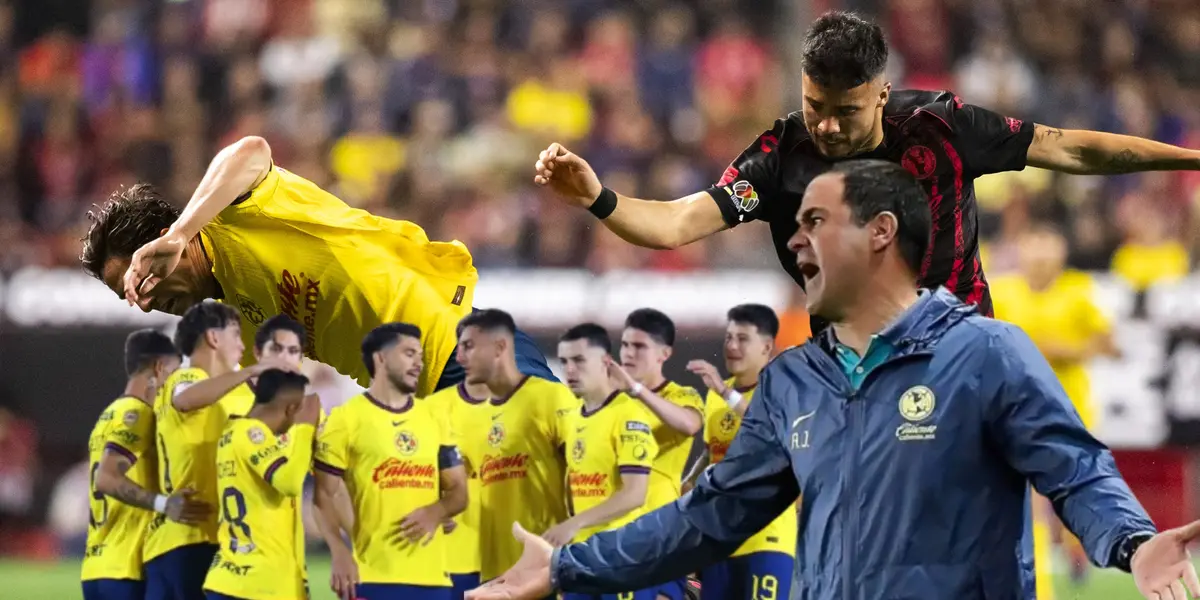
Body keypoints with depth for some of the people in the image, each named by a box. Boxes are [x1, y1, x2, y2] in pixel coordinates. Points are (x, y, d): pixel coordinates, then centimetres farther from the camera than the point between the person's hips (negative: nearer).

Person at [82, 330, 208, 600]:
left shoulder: (111, 415, 20)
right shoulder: (135, 413, -10)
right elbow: (107, 477, -23)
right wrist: (164, 504, -32)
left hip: (99, 567, 10)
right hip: (126, 568, -10)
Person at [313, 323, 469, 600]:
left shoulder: (435, 419, 15)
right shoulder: (346, 419, 0)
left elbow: (458, 491, 16)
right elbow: (325, 497, -1)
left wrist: (435, 513, -7)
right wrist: (340, 554, -16)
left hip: (431, 576, 5)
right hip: (372, 577, -5)